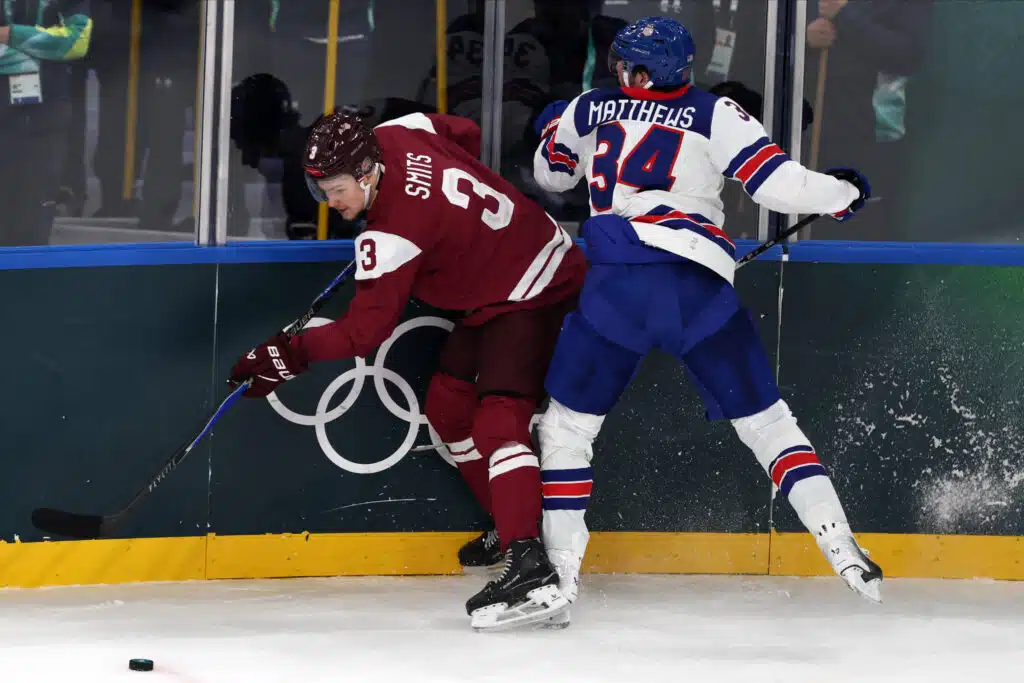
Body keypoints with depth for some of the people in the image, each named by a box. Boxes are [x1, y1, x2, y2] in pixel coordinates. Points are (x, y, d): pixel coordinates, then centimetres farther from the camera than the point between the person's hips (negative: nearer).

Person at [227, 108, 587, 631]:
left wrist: (293, 355, -26)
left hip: (536, 294, -11)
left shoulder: (395, 233, -28)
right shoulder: (398, 133, -6)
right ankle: (512, 525, 25)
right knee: (447, 404, 15)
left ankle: (529, 567, -39)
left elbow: (366, 328, -27)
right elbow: (466, 134, 15)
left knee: (498, 419, -25)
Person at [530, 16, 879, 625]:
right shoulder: (716, 115, 8)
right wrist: (845, 192, 17)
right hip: (701, 290, 0)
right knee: (764, 418, 10)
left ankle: (561, 569, 7)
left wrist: (555, 126, 53)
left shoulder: (588, 109, 15)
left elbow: (550, 175, 32)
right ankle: (843, 549, 0)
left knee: (568, 421, 15)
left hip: (616, 285, 0)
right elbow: (778, 183, -1)